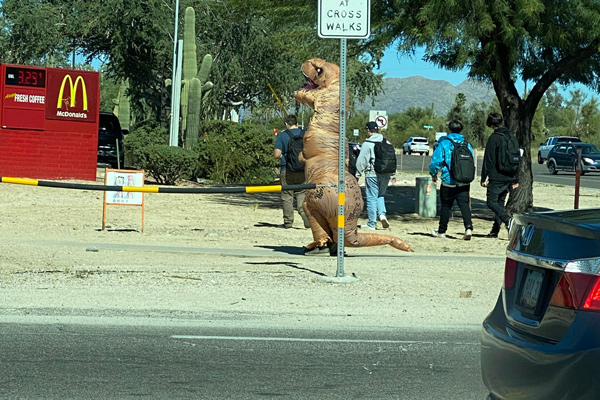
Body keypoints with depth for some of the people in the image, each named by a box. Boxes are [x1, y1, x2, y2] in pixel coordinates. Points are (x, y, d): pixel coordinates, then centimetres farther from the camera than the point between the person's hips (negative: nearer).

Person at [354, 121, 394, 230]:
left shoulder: (367, 144, -8)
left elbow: (361, 161, -8)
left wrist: (358, 174, 0)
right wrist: (392, 174, 20)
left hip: (372, 175, -6)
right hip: (386, 174, 6)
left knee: (372, 198, 0)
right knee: (380, 195, 20)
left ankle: (372, 224, 3)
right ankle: (382, 214, -3)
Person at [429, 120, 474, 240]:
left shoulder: (444, 143, -6)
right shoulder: (467, 144, 7)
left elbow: (436, 161, -8)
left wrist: (433, 174, 10)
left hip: (448, 182, -3)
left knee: (446, 206, 10)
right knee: (464, 205, 0)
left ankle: (441, 231, 21)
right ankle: (468, 228, -19)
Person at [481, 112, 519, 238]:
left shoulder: (494, 138, -10)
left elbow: (488, 159, -12)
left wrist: (484, 178, -8)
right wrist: (516, 179, 21)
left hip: (496, 177, -7)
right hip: (509, 178, 7)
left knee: (491, 202, -3)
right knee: (500, 202, 13)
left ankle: (508, 220, -23)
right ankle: (495, 230, 13)